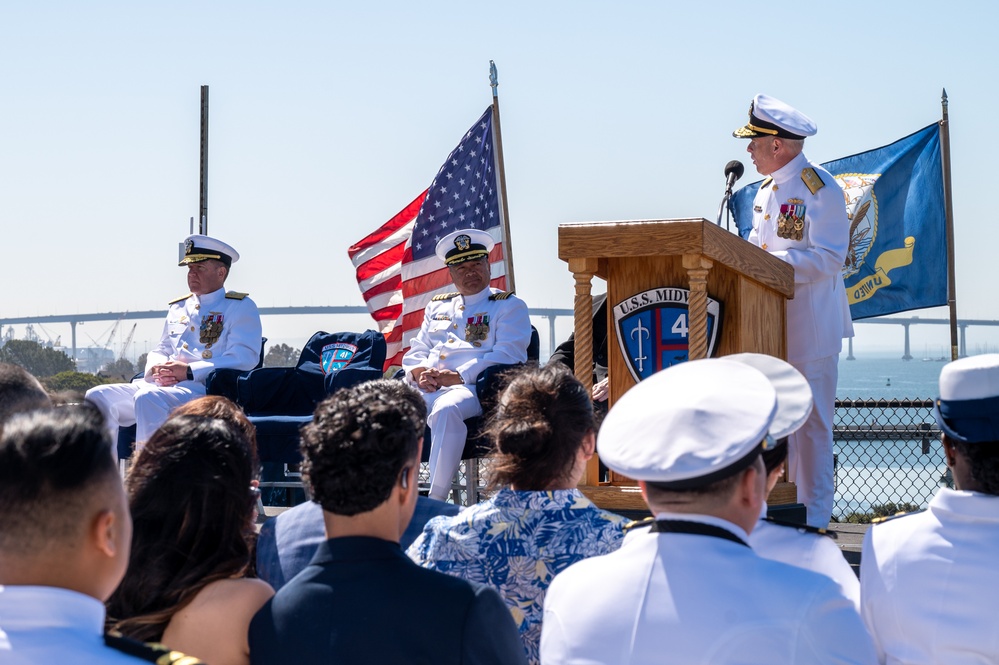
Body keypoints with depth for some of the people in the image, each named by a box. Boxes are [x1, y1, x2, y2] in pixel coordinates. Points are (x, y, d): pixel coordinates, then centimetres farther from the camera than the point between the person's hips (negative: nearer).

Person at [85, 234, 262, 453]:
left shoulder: (241, 307, 5)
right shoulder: (178, 308, 26)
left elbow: (245, 357, -9)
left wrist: (190, 371, -16)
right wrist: (157, 369, 0)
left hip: (204, 388, -7)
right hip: (161, 385, 7)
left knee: (148, 398, -37)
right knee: (98, 396, -13)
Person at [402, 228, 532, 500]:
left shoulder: (509, 306, 8)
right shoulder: (437, 306, 26)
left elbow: (506, 357, -6)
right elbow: (416, 352, 23)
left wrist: (454, 377, -14)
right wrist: (421, 373, -3)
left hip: (472, 387, -5)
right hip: (426, 388, 5)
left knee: (446, 410, -39)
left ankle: (436, 500, -36)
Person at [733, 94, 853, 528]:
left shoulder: (820, 190, -13)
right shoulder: (766, 190, 15)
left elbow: (830, 258, -19)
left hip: (809, 326, -8)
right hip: (768, 325, 9)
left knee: (811, 423, -2)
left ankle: (813, 519, 5)